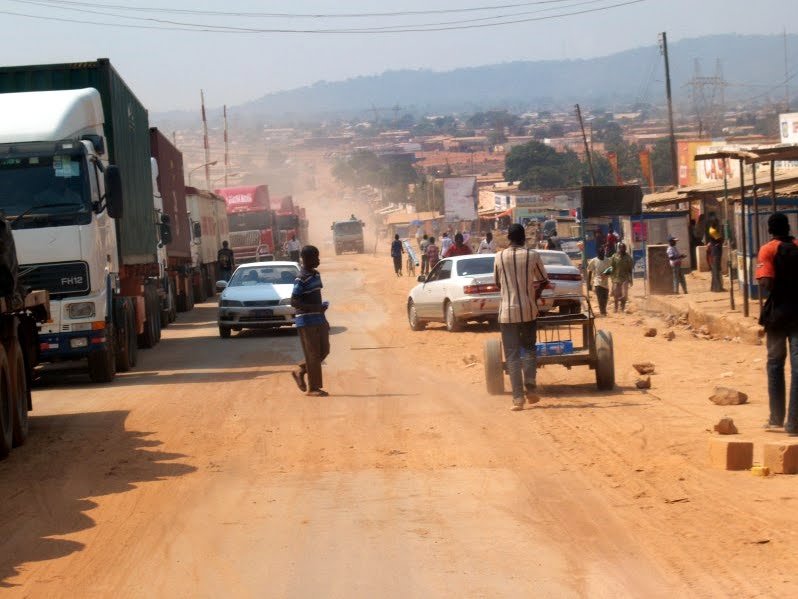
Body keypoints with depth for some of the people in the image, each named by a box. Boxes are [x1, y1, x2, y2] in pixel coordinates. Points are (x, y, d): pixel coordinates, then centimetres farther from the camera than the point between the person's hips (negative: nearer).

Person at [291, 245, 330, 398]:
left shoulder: (315, 274, 9)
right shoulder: (301, 279, -18)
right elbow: (294, 302, -23)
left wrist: (321, 309, 23)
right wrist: (316, 307, -28)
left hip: (318, 319, 9)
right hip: (307, 321, -9)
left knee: (324, 350, 11)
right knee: (313, 354, -2)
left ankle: (300, 371, 25)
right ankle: (313, 388, 6)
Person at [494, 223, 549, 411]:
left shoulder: (499, 257, 0)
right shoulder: (532, 256, -3)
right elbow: (544, 281, 5)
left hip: (507, 311, 0)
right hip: (528, 309, 0)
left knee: (512, 355, 2)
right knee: (529, 348, 19)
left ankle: (518, 397, -5)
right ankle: (530, 388, 7)